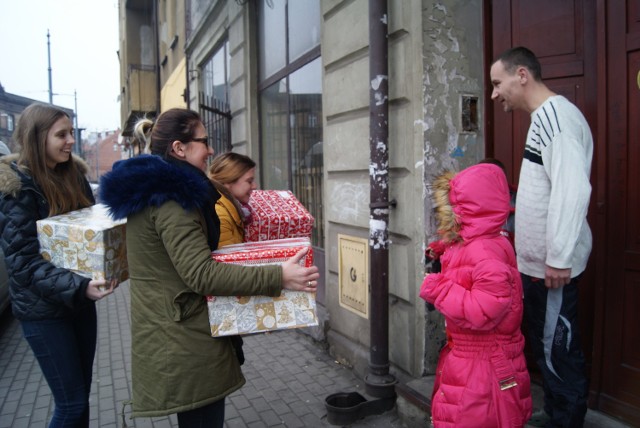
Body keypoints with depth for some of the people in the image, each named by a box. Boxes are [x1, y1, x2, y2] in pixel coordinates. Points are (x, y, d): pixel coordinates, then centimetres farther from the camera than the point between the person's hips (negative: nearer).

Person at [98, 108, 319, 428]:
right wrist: (277, 278, -29)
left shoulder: (152, 190, 13)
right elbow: (201, 274, -28)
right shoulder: (171, 198, -20)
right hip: (185, 344, -10)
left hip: (171, 338, 10)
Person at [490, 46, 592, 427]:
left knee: (558, 349, 2)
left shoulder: (556, 113, -15)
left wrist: (559, 257, -23)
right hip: (539, 261, 10)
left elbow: (572, 188, -24)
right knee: (547, 346, 19)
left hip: (552, 263, -10)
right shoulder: (544, 117, 15)